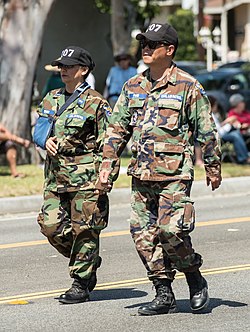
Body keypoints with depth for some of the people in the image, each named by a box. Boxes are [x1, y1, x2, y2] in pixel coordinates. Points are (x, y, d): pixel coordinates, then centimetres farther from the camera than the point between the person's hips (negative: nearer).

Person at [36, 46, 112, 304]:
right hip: (56, 175, 6)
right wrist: (46, 140, -4)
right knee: (51, 227, 1)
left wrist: (103, 177, -11)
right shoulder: (50, 100, 13)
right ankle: (90, 262, 23)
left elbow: (107, 144, -5)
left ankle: (81, 284, 6)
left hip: (85, 176, -6)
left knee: (84, 230, -2)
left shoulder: (95, 103, -5)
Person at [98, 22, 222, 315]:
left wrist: (213, 168, 5)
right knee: (143, 234, 1)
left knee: (170, 230, -14)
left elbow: (207, 131, 2)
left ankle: (195, 279, 10)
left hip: (174, 174, -6)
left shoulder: (187, 87, -3)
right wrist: (107, 165, 7)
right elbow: (117, 129, 16)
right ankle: (164, 294, 10)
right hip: (141, 175, 6)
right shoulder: (133, 87, 12)